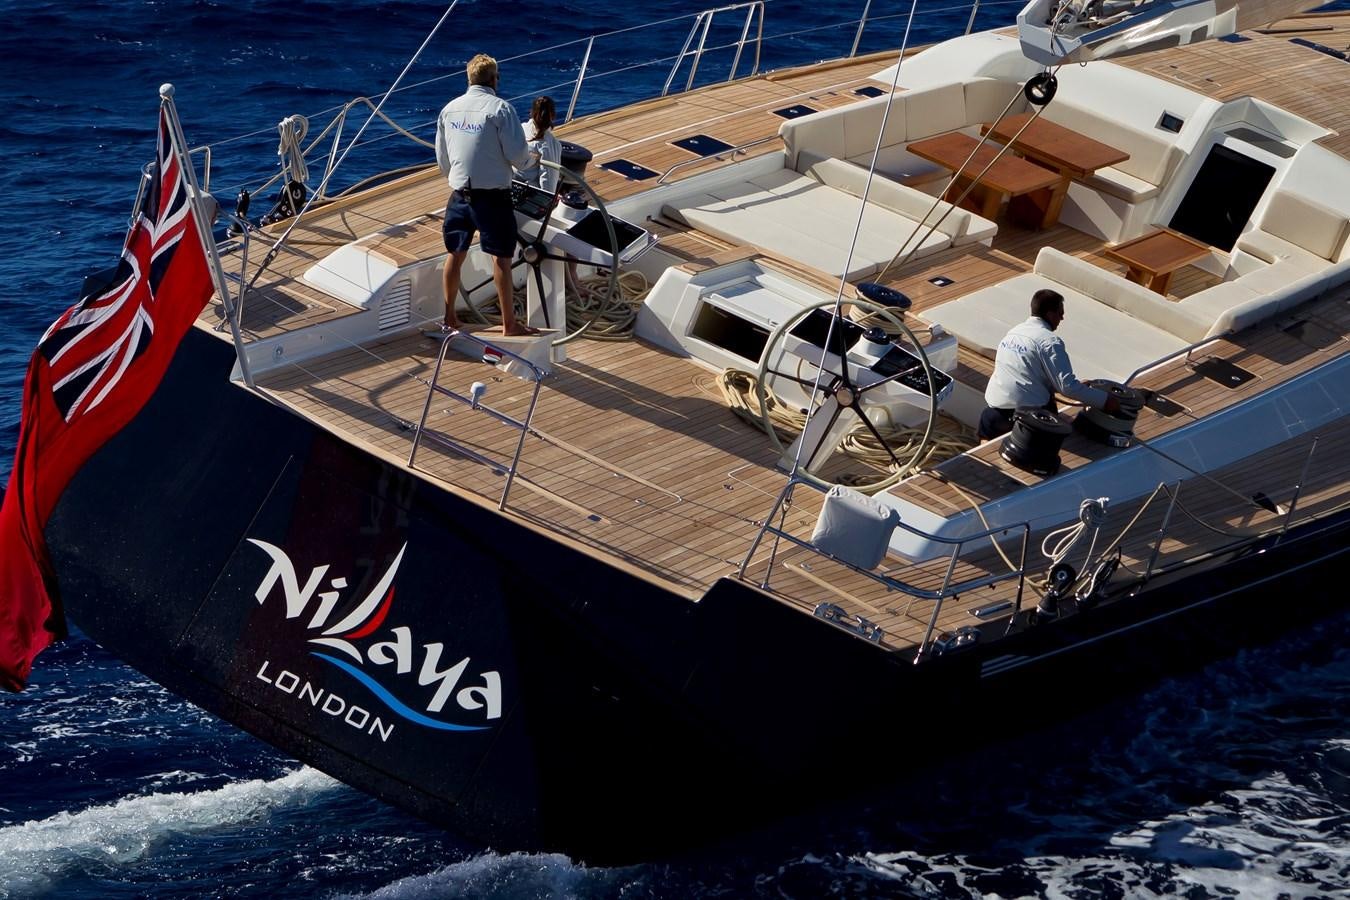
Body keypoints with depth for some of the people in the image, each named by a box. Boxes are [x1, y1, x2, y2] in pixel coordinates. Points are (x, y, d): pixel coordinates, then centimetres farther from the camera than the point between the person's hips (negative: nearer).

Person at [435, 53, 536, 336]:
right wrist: (529, 158, 8)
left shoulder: (450, 109, 6)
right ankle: (509, 323, 3)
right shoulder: (500, 108, -12)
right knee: (501, 258, 0)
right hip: (493, 194, -5)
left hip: (459, 193, 5)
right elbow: (517, 155, -15)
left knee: (455, 255, 13)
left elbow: (442, 158, 14)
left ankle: (449, 318, 20)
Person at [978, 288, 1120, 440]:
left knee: (987, 421, 35)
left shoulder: (1014, 331, 11)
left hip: (996, 410, 6)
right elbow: (1067, 386, -17)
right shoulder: (1050, 341, -11)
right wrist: (1104, 400, -11)